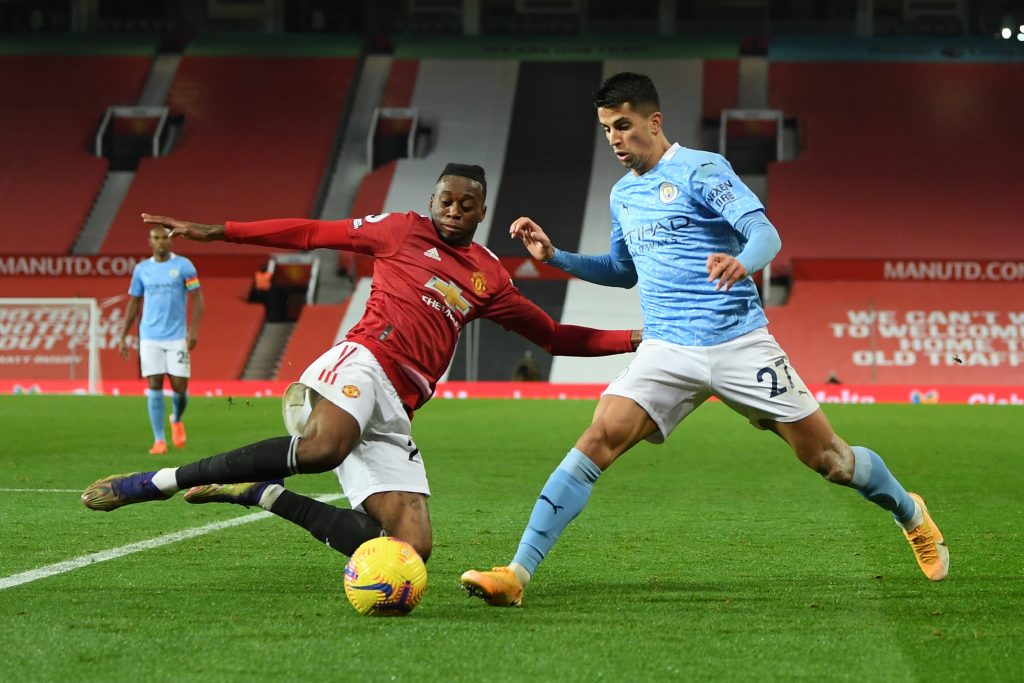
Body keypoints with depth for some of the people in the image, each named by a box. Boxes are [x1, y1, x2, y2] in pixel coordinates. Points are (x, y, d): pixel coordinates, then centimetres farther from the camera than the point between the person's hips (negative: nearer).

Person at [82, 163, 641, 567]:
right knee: (325, 447, -41)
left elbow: (553, 336, 32)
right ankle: (157, 481, -34)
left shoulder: (489, 278, 25)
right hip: (363, 362, -5)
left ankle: (263, 494, -1)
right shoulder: (404, 231, 13)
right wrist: (217, 232, 9)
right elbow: (312, 233, 13)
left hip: (395, 412, 5)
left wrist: (633, 340, 23)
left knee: (410, 551, -12)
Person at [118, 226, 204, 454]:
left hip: (177, 337, -2)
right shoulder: (141, 269, 8)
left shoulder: (183, 265, -1)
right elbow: (133, 304, 14)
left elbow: (197, 299, -2)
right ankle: (159, 440, 0)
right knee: (154, 385, -5)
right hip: (150, 337, 2)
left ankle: (176, 420, 29)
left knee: (179, 387, -4)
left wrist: (193, 329, -14)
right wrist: (123, 337, 9)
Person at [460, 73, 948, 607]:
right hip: (667, 353, 4)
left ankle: (908, 511, 32)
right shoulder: (622, 195, 14)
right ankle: (517, 573, -22)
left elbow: (766, 234, -17)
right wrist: (554, 256, 16)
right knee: (599, 439, -17)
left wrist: (741, 263, -40)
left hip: (740, 344, -4)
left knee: (826, 458, 1)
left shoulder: (701, 169, -6)